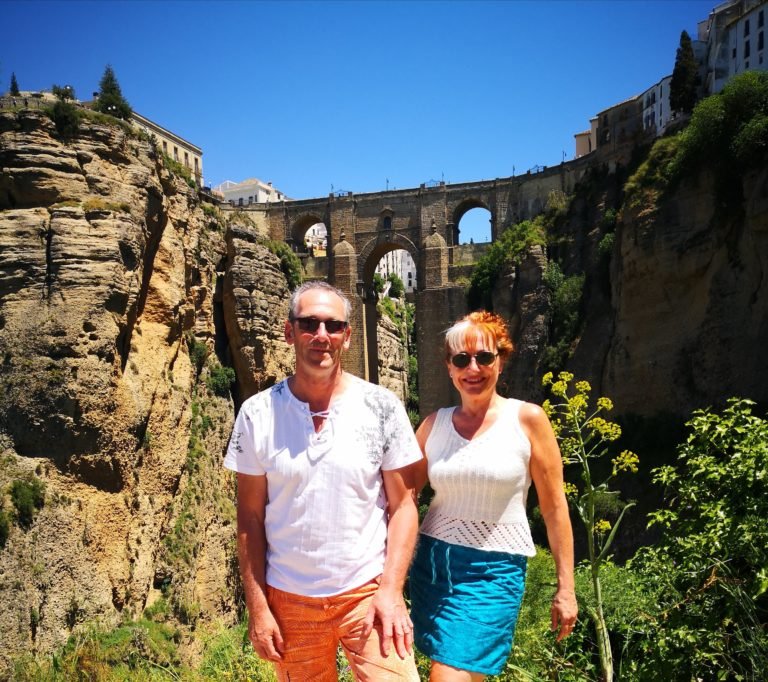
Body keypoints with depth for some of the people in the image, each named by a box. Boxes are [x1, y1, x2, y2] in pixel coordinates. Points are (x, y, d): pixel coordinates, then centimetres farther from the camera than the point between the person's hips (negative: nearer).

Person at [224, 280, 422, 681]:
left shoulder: (382, 407, -8)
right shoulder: (257, 413, -6)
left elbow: (403, 503, -4)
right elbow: (250, 517, -1)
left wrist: (391, 590, -10)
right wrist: (257, 605, -2)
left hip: (368, 592, -1)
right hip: (288, 599, 1)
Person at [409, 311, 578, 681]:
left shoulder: (527, 419, -8)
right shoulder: (435, 423, 2)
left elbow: (555, 508, -3)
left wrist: (565, 587, -2)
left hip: (494, 569, -3)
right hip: (432, 561, 4)